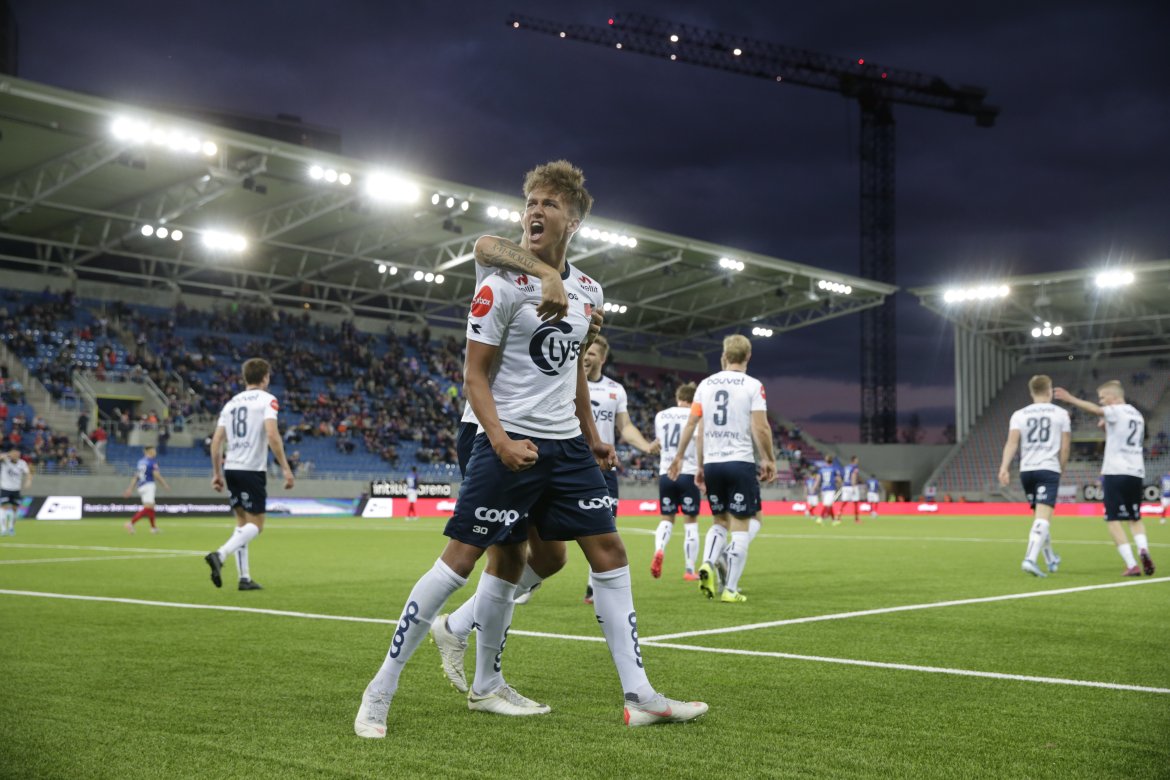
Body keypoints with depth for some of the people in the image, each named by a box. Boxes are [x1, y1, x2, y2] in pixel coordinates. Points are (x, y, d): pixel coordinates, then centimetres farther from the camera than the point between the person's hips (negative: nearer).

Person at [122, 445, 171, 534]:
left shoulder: (140, 461, 15)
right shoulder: (152, 462, -7)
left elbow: (135, 476, 14)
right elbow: (157, 475, -12)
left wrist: (130, 488, 14)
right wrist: (165, 484, -2)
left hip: (140, 487, 9)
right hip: (149, 485, -9)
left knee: (151, 507, 18)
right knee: (147, 508, -15)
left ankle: (154, 527, 23)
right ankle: (131, 523, -29)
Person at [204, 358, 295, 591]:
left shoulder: (231, 402, 15)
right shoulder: (267, 399, -3)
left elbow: (216, 441, 12)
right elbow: (272, 435, -17)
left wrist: (217, 473, 18)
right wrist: (285, 468, -14)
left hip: (230, 468, 7)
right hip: (252, 469, -6)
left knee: (242, 522, 14)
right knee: (256, 524, -1)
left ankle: (244, 578, 12)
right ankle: (220, 554, -22)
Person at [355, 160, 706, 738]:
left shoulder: (587, 291, 11)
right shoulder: (503, 283, -8)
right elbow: (474, 374, -9)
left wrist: (592, 437, 21)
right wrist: (501, 440, -22)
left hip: (567, 445, 7)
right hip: (511, 443, -6)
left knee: (609, 552, 3)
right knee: (460, 559, -8)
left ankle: (639, 697, 11)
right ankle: (380, 693, 4)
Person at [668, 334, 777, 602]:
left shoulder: (705, 384, 8)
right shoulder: (753, 386, -4)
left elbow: (692, 424, 7)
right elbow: (761, 428, -11)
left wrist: (699, 465, 15)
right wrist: (769, 460, 1)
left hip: (711, 463, 4)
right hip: (741, 462, -4)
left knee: (721, 521, 19)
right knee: (741, 524, 3)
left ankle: (708, 563, -5)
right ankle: (730, 589, -1)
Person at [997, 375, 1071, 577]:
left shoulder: (1019, 415, 8)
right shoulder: (1060, 414, 5)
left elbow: (1012, 442, -6)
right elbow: (1065, 448, 4)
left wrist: (1004, 467, -14)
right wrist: (1060, 468, 18)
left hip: (1026, 470, 4)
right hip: (1049, 469, -4)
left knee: (1041, 515, 20)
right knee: (1043, 518, -11)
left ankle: (1051, 559, 34)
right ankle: (1030, 559, -27)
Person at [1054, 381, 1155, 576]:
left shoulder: (1116, 411, -4)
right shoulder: (1137, 415, 20)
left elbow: (1095, 409, -22)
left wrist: (1070, 399, -26)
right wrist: (1107, 426, 22)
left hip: (1116, 472, -7)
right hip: (1136, 472, 7)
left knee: (1113, 520, -1)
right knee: (1135, 518, 19)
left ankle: (1132, 565, -10)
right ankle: (1143, 548, -11)